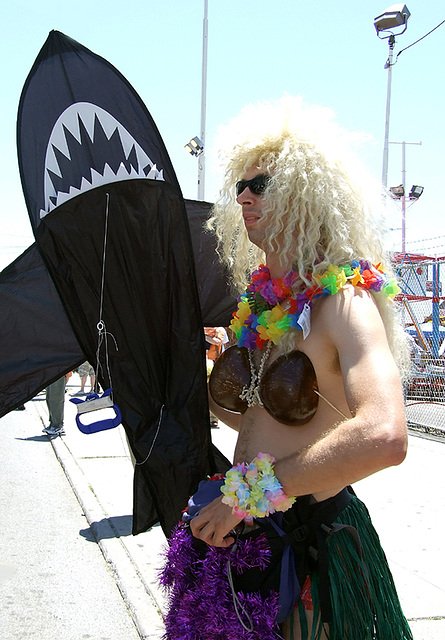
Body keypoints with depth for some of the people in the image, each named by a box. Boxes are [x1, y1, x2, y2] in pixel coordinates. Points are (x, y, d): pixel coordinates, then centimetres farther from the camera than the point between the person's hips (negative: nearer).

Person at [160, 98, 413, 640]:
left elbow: (384, 436, -35)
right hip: (238, 535, 7)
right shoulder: (261, 298, 7)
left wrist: (245, 493, -28)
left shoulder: (343, 301, -17)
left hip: (307, 548, -7)